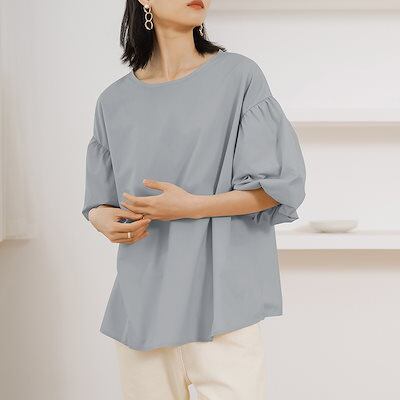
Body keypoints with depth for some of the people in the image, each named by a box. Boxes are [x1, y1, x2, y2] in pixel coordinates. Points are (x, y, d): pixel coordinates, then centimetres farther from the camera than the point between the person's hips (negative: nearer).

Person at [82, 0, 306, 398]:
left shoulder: (239, 76, -2)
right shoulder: (114, 102, 8)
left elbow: (280, 184, -4)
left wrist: (192, 207, -15)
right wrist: (106, 221, -8)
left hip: (221, 298, -3)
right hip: (140, 303, 3)